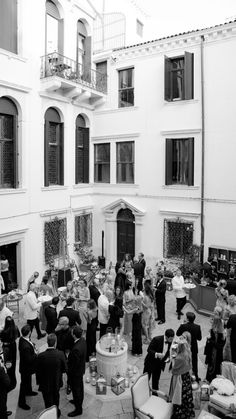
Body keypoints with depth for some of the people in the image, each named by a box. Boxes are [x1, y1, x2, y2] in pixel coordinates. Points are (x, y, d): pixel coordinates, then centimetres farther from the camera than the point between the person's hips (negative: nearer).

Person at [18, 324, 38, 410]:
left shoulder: (22, 338, -15)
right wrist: (35, 354, -20)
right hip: (26, 368, -9)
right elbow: (29, 360, -33)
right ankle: (21, 402, 33)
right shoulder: (26, 347, -42)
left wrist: (33, 347, -12)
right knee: (24, 384, 13)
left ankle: (28, 391, 58)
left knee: (28, 380, 33)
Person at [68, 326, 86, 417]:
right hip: (80, 369, 8)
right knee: (79, 387, 29)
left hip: (75, 372, -8)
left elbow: (74, 364, -28)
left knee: (76, 389, 13)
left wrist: (69, 371, -10)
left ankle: (78, 409, 33)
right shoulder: (82, 340, -14)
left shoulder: (76, 349, -41)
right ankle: (79, 401, 52)